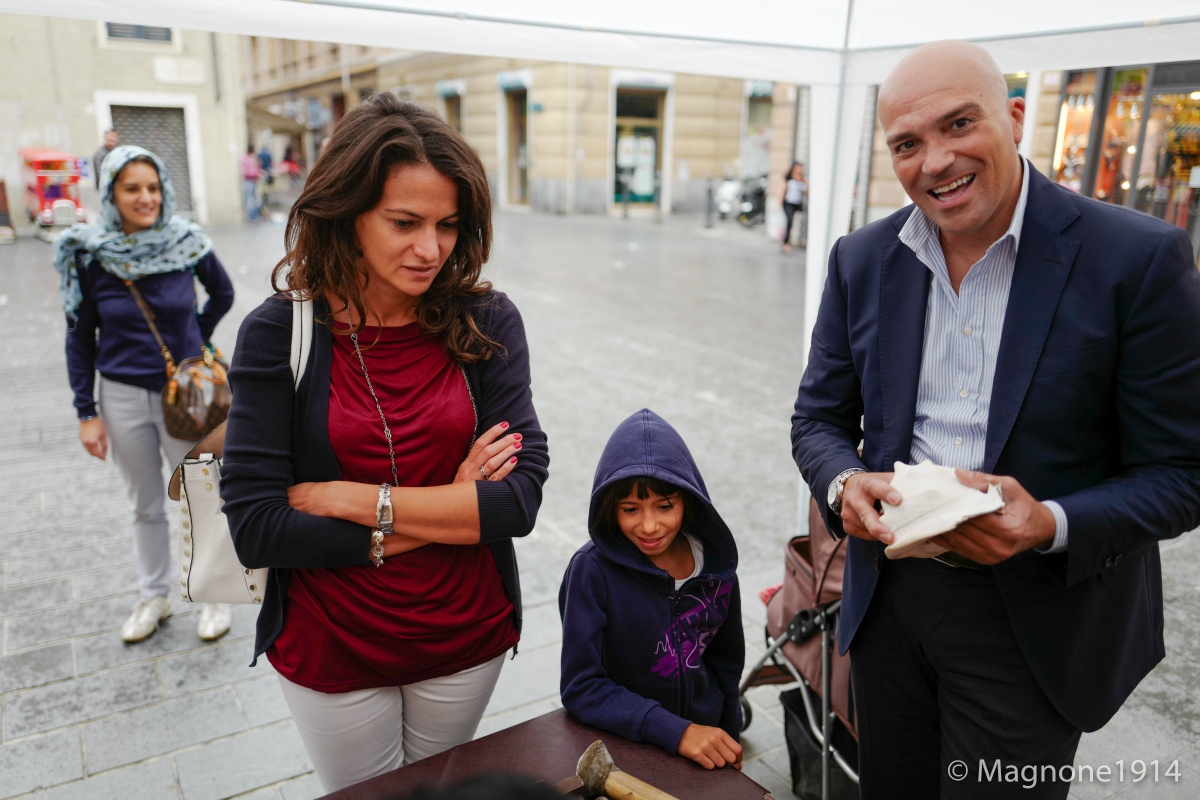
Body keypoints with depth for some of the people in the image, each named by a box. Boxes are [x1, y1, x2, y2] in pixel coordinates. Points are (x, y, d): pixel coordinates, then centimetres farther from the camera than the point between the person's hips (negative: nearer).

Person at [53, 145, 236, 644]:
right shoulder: (89, 253, -8)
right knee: (146, 506, 15)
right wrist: (87, 412, -2)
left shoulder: (187, 242, -9)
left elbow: (223, 294, 11)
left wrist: (196, 341, 2)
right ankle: (155, 596, 34)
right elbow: (80, 338, 0)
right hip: (123, 397, 1)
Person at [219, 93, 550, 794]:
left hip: (465, 639, 1)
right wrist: (445, 514, -18)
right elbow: (254, 527, -18)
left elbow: (521, 496, -18)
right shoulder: (280, 332, -13)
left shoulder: (487, 323, -11)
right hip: (329, 649, -1)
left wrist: (348, 499, -21)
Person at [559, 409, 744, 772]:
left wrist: (729, 742, 12)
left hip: (706, 742, 3)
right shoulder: (592, 570, -20)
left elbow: (725, 657, 7)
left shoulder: (715, 559, -8)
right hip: (622, 747, -3)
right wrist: (676, 731, -26)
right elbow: (581, 688, -19)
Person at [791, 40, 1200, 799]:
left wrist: (1051, 525, -27)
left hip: (1034, 616, -3)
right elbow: (820, 417, 5)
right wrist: (844, 483, -16)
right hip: (889, 595, 4)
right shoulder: (861, 260, -1)